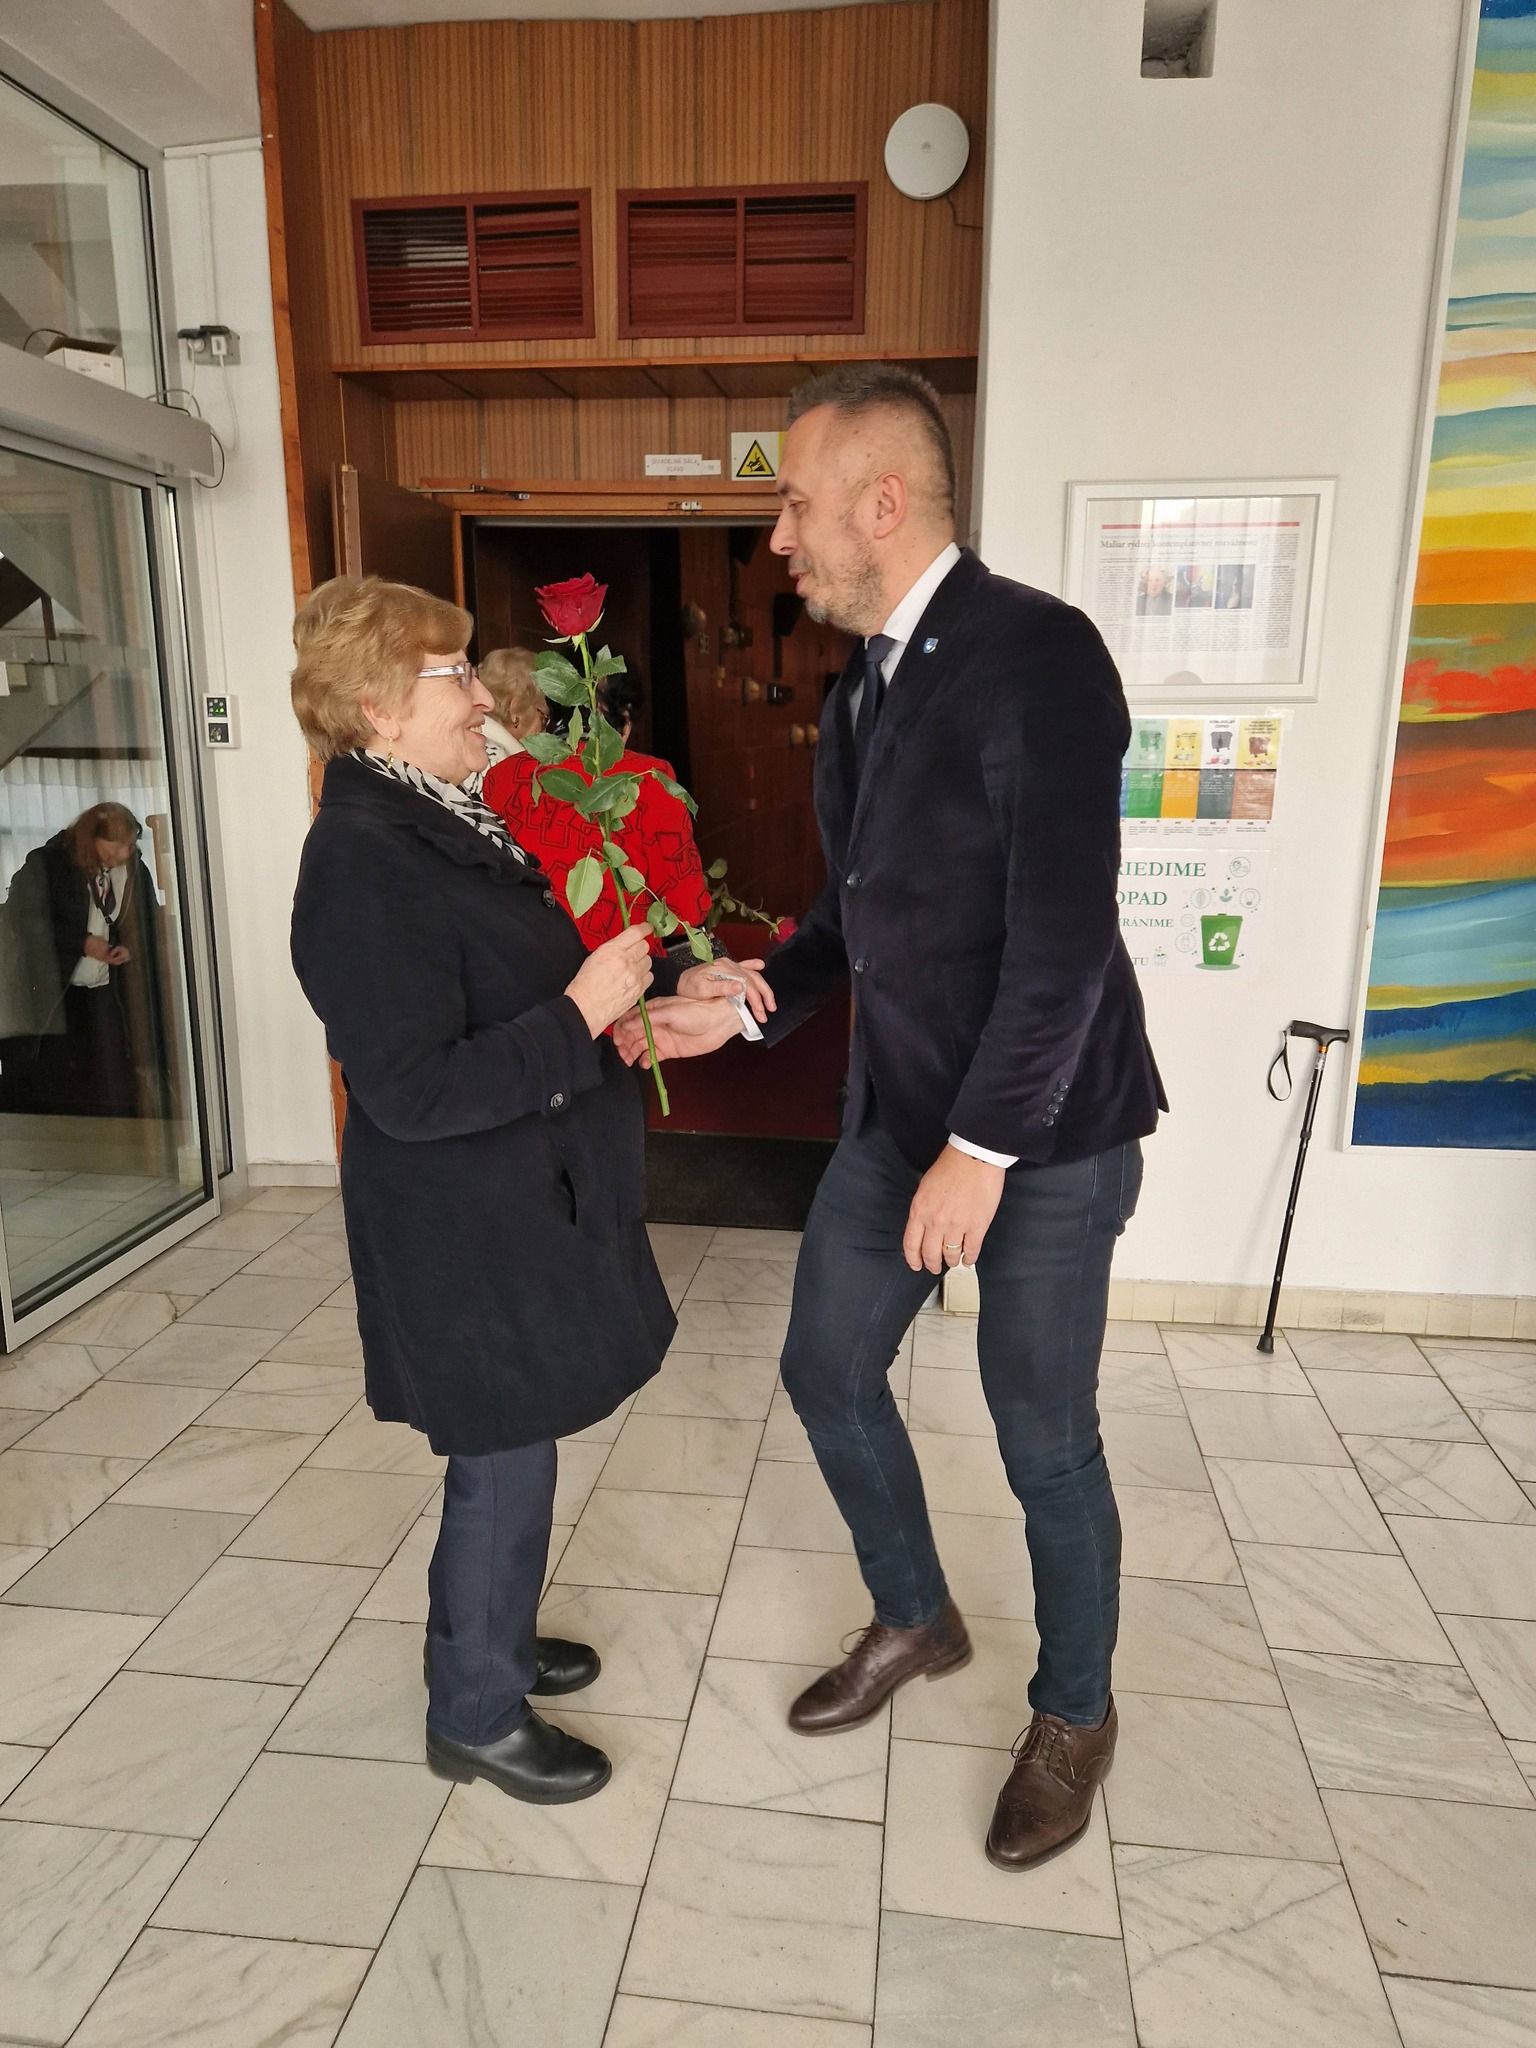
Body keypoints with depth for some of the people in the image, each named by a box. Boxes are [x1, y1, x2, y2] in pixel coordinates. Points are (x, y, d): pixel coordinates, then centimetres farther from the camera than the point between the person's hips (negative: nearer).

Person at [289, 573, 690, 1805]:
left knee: (511, 1450, 22)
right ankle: (476, 1716, 30)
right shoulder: (364, 866, -23)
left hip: (520, 1205, 9)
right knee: (502, 1463, 7)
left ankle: (490, 1638, 44)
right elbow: (412, 1091, -27)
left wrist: (612, 992, 6)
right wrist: (581, 1015, -25)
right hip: (467, 1232, -9)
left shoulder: (443, 823, 8)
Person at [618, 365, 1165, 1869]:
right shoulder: (863, 683, 8)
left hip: (1043, 1130, -8)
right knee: (827, 1369, 15)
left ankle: (1073, 1717, 36)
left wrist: (982, 1149, -21)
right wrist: (743, 1010, 2)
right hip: (893, 1114, 8)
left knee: (1044, 1440, 7)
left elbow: (1065, 928, -23)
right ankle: (913, 1619, 42)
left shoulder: (1035, 652, -18)